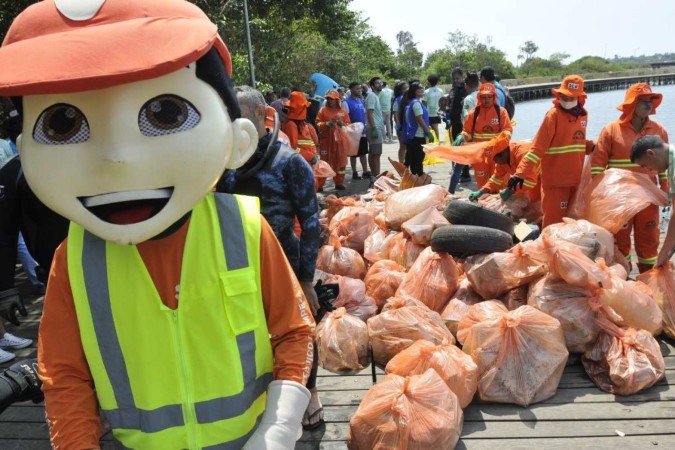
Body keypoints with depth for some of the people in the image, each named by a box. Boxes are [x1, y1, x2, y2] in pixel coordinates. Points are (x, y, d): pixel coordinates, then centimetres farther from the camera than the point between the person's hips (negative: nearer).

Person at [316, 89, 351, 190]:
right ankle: (319, 185, 1)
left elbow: (348, 125, 8)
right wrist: (328, 123, -18)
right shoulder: (323, 110, 1)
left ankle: (339, 183, 18)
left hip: (339, 140, 3)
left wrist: (342, 124, -13)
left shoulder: (343, 111, 7)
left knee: (340, 162, 7)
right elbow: (318, 124, -4)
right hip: (326, 140, -3)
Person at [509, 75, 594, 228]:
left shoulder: (583, 114, 7)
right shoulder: (553, 115, -13)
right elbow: (537, 147, -18)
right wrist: (520, 173, -25)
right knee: (554, 223, -1)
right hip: (555, 181, -7)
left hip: (576, 179, 7)